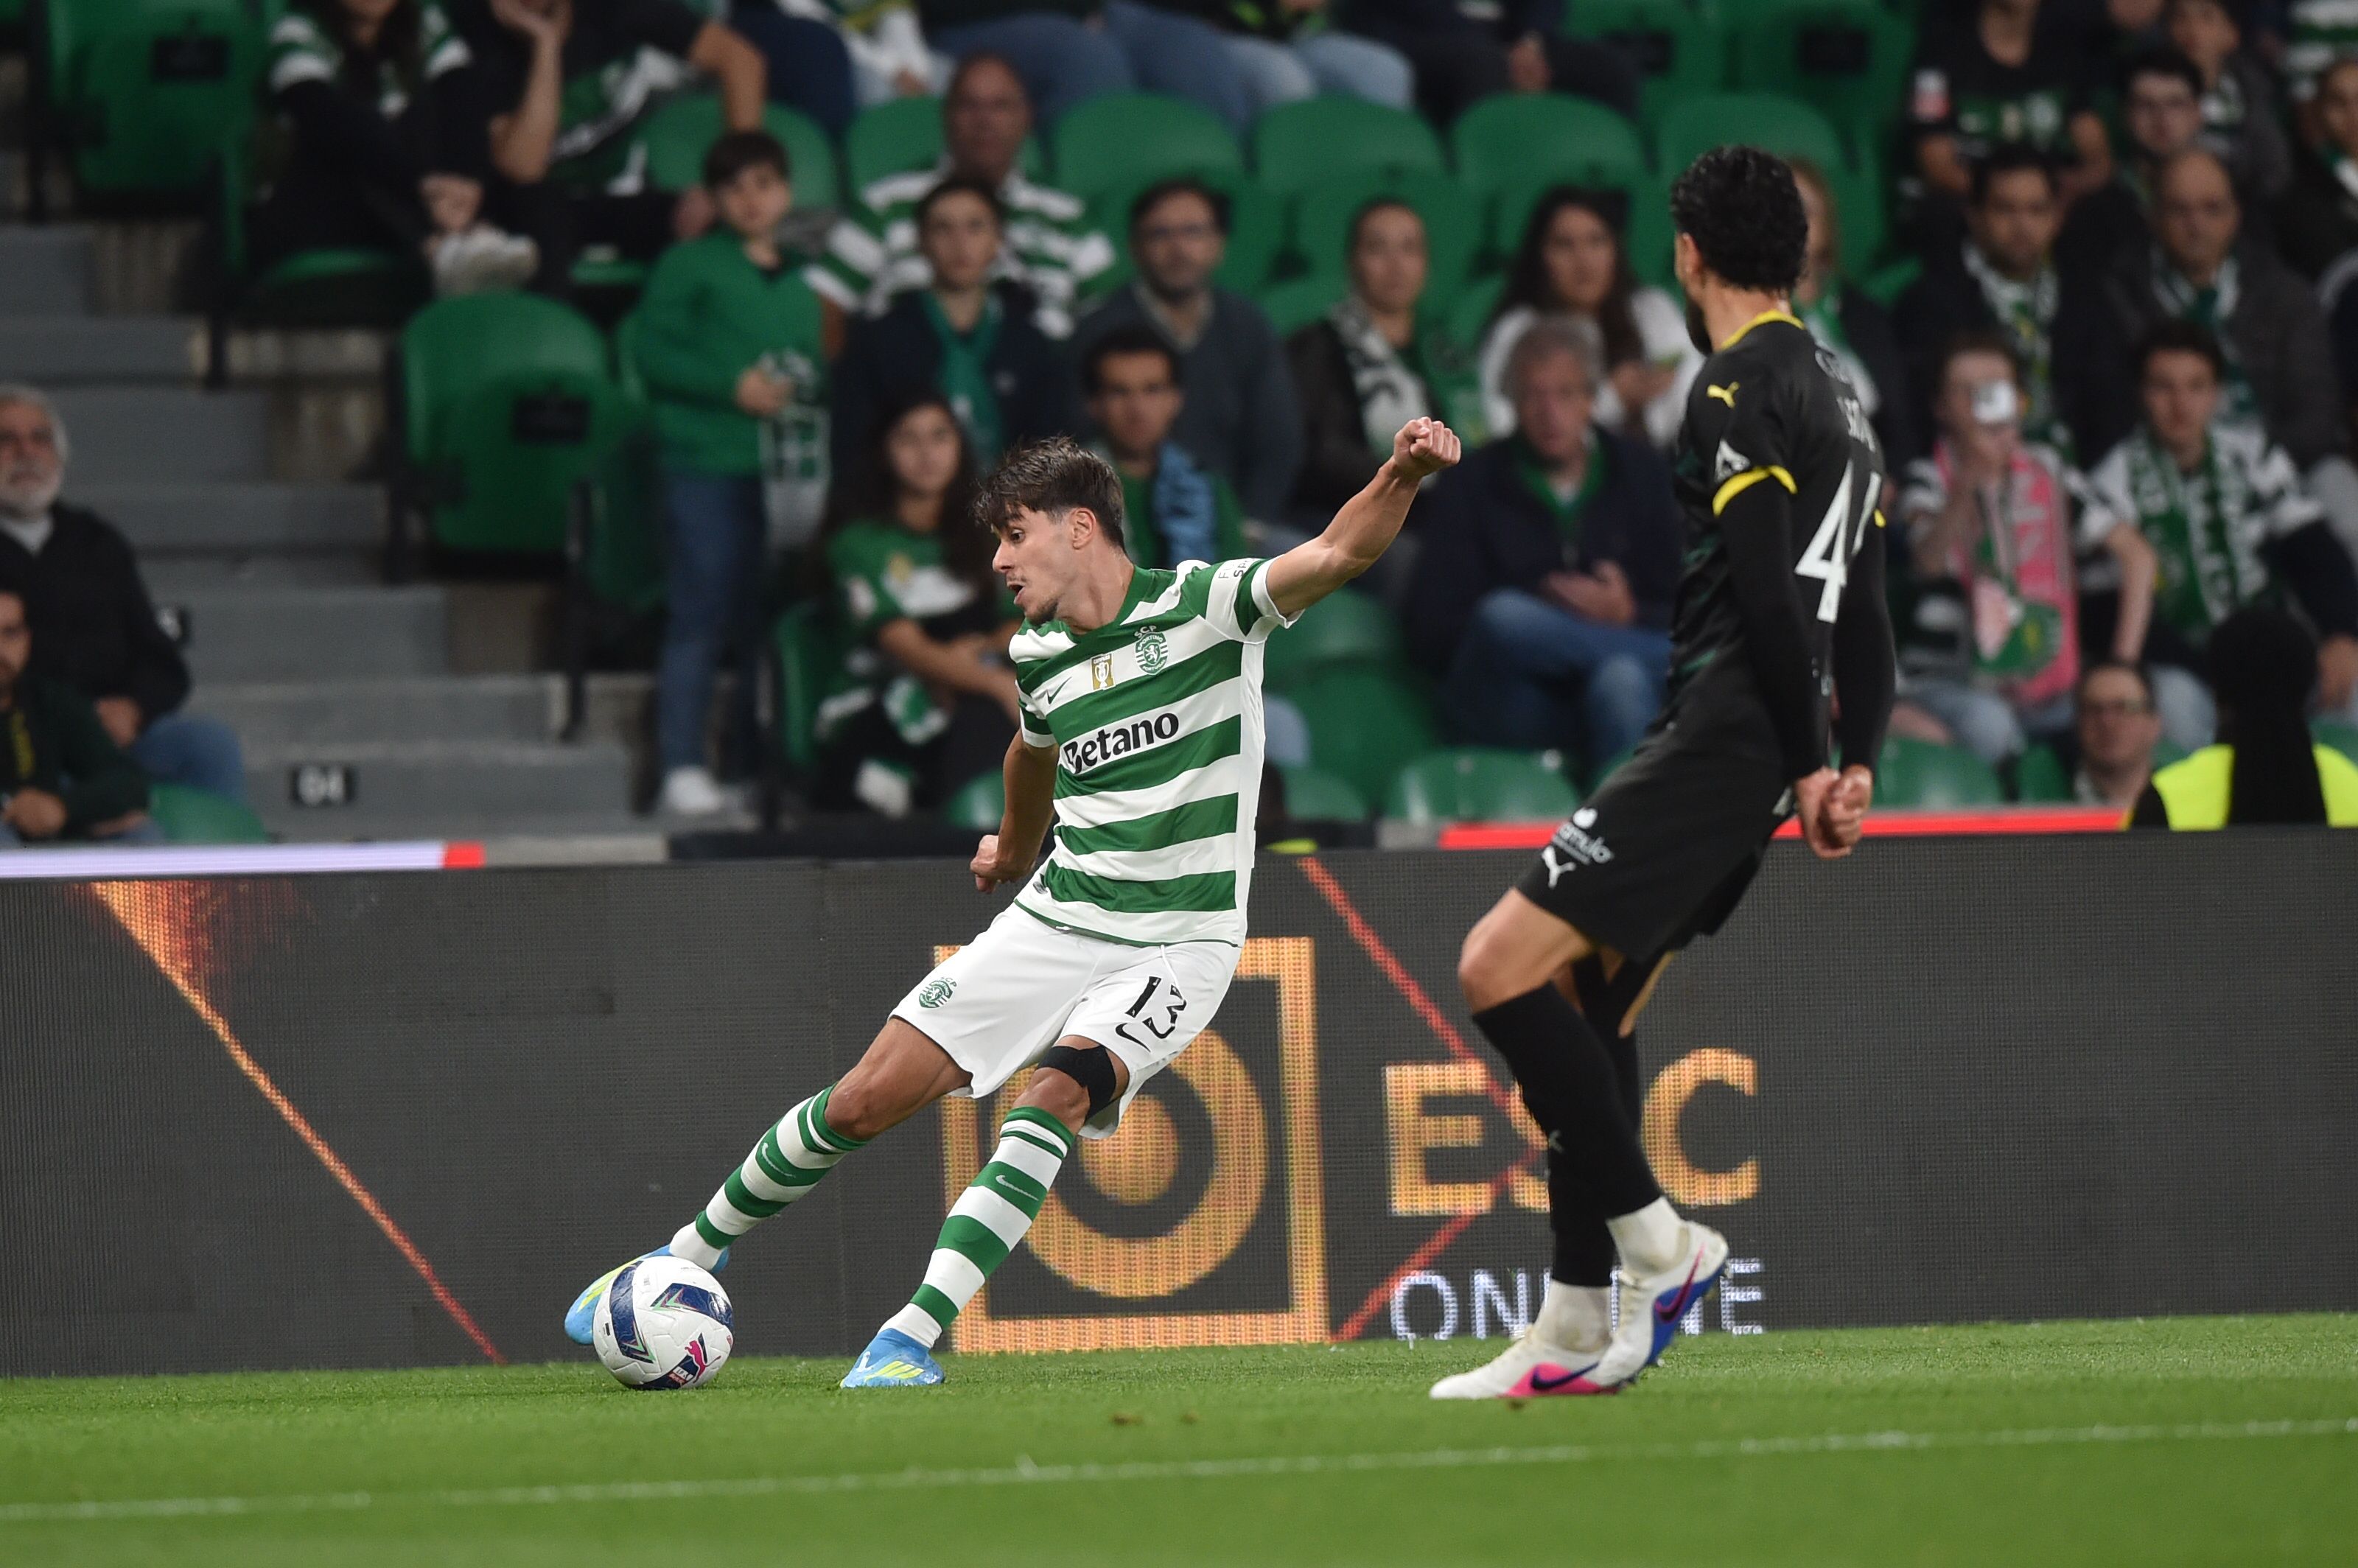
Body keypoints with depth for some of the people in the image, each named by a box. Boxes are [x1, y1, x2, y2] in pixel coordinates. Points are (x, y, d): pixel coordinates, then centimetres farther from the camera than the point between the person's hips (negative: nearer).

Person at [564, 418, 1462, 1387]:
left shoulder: (1206, 605, -10)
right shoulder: (1036, 654, 7)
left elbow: (1338, 553, -23)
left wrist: (1402, 475, -41)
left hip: (1177, 947, -5)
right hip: (1055, 920, 5)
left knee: (1057, 1092, -31)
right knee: (868, 1099, -2)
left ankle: (917, 1336, -30)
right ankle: (690, 1258, 17)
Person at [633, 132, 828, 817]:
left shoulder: (799, 284, 20)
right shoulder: (689, 266, 3)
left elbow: (817, 371, 26)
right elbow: (655, 351, -6)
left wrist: (806, 391, 3)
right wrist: (733, 386, -14)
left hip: (784, 475, 5)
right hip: (708, 470, -5)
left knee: (768, 619, 6)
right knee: (701, 616, -7)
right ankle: (683, 766, -5)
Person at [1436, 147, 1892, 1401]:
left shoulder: (1739, 392, -11)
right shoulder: (1836, 398, 19)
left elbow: (1768, 599, -19)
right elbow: (1861, 605, 19)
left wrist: (1810, 762, -15)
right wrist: (1854, 764, 15)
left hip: (1717, 738, -10)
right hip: (1755, 762, 10)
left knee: (1500, 969, -13)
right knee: (1594, 999, 13)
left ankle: (1654, 1239, -10)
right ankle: (1582, 1327, 14)